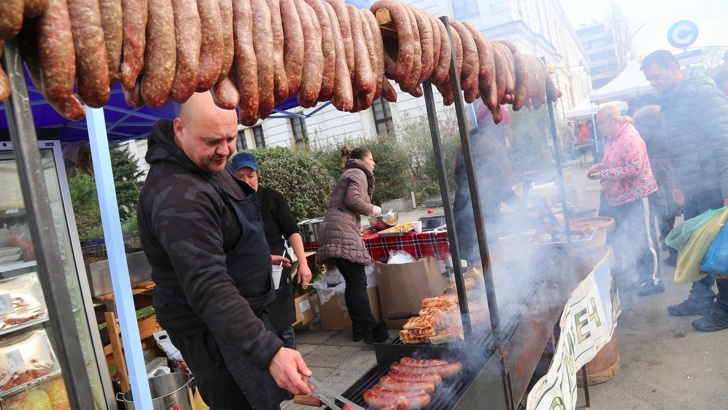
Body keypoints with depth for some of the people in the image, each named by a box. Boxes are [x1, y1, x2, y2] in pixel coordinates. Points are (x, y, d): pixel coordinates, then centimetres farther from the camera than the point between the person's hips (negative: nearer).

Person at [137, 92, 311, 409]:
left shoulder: (208, 163, 2)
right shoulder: (179, 198, -31)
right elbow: (209, 289, -38)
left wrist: (259, 257, 29)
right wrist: (269, 352, -44)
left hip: (238, 311, 10)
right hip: (213, 329, -10)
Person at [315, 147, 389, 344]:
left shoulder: (349, 174, 29)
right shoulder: (358, 173, 1)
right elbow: (353, 199, -15)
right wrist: (373, 210, -1)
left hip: (331, 230, 10)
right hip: (342, 230, -10)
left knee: (352, 282, 10)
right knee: (358, 281, -13)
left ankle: (359, 328, 13)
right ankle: (372, 330, -16)